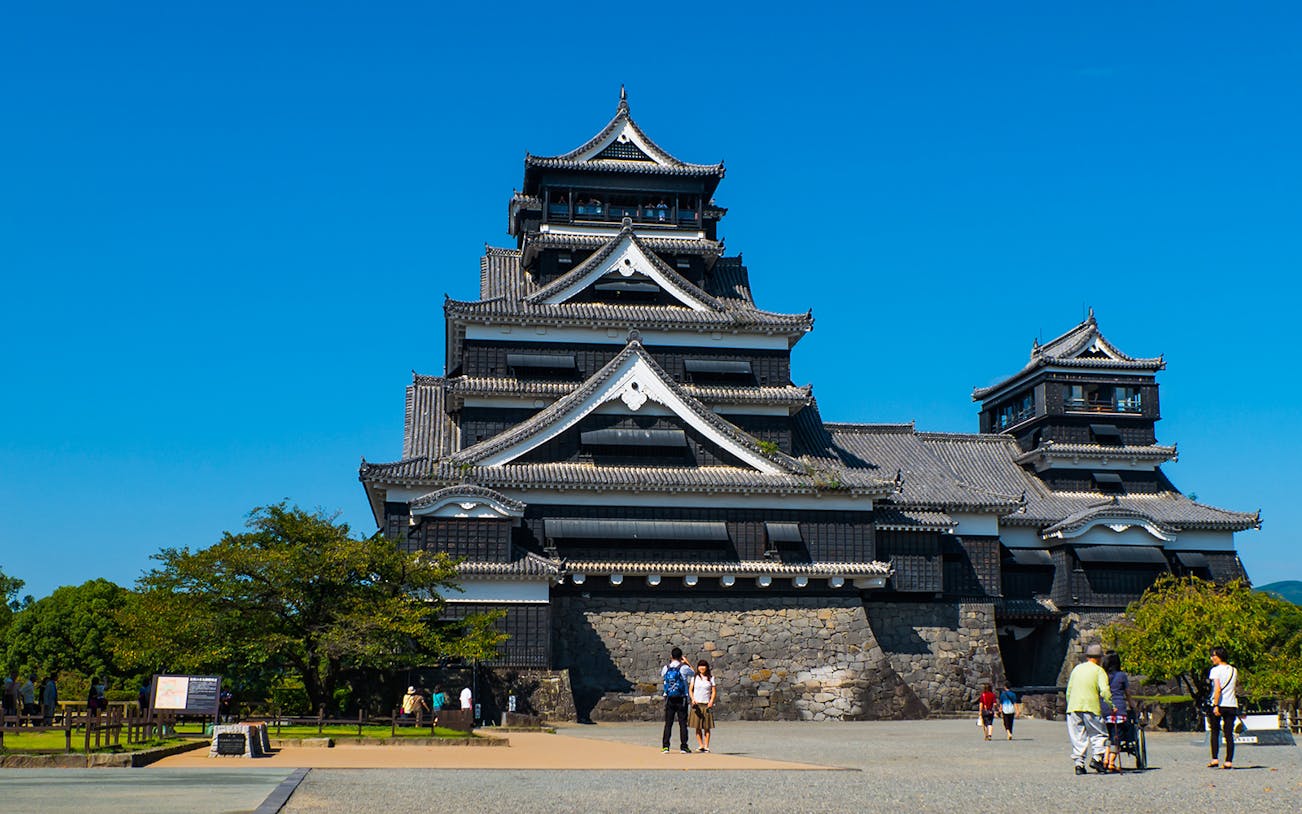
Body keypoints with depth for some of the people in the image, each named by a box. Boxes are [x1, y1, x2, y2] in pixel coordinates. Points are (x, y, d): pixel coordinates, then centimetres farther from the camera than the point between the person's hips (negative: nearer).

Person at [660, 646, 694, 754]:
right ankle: (683, 746, 0)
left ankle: (665, 746, 1)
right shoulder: (684, 668, -7)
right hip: (681, 699, -2)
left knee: (668, 723, 5)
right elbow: (692, 673, 14)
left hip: (669, 699, 2)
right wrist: (686, 662, 23)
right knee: (683, 723, 2)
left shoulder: (665, 668, 1)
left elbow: (662, 678, 23)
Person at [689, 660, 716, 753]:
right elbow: (690, 689, 9)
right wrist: (693, 699, -7)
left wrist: (711, 701, -8)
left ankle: (706, 746, 1)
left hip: (707, 704, -1)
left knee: (706, 727, -2)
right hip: (697, 704, 1)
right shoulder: (695, 677, 9)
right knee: (698, 727, -2)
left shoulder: (711, 677, 7)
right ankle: (700, 745, 4)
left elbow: (713, 691, 7)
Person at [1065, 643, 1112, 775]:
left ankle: (1078, 763, 1)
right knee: (1099, 734, 7)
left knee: (1078, 736, 7)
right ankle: (1096, 757, -11)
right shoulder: (1099, 671, 1)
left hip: (1073, 707, 4)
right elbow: (1104, 690, -13)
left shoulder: (1077, 668, 16)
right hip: (1091, 707, -4)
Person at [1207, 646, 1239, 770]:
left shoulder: (1215, 670, -7)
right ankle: (1229, 761, -1)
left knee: (1214, 732, 7)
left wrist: (1215, 706, -19)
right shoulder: (1234, 670, 11)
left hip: (1218, 704, -4)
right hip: (1232, 705, 4)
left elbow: (1217, 689, -17)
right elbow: (1237, 687, 19)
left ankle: (1215, 759, 0)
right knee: (1229, 734, 4)